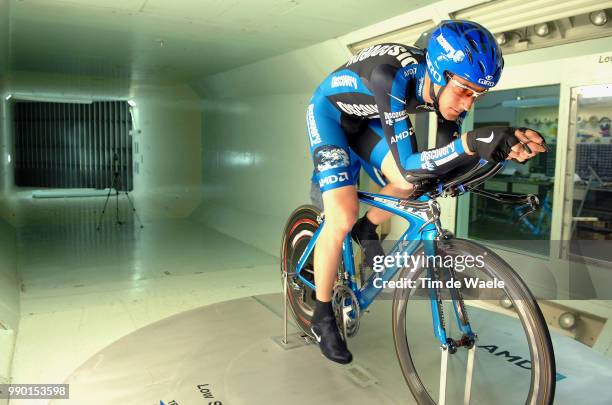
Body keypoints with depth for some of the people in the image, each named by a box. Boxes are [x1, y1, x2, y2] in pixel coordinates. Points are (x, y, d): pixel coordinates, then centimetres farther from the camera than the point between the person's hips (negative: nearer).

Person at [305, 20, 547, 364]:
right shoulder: (393, 77, -40)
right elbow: (408, 165, -43)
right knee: (342, 219, -17)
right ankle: (322, 318, 1)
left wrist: (498, 149, -33)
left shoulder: (446, 87, -20)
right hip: (330, 114, -6)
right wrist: (471, 142, -56)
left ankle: (365, 230, 19)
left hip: (365, 120, 6)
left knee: (408, 186, -13)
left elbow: (447, 163, -16)